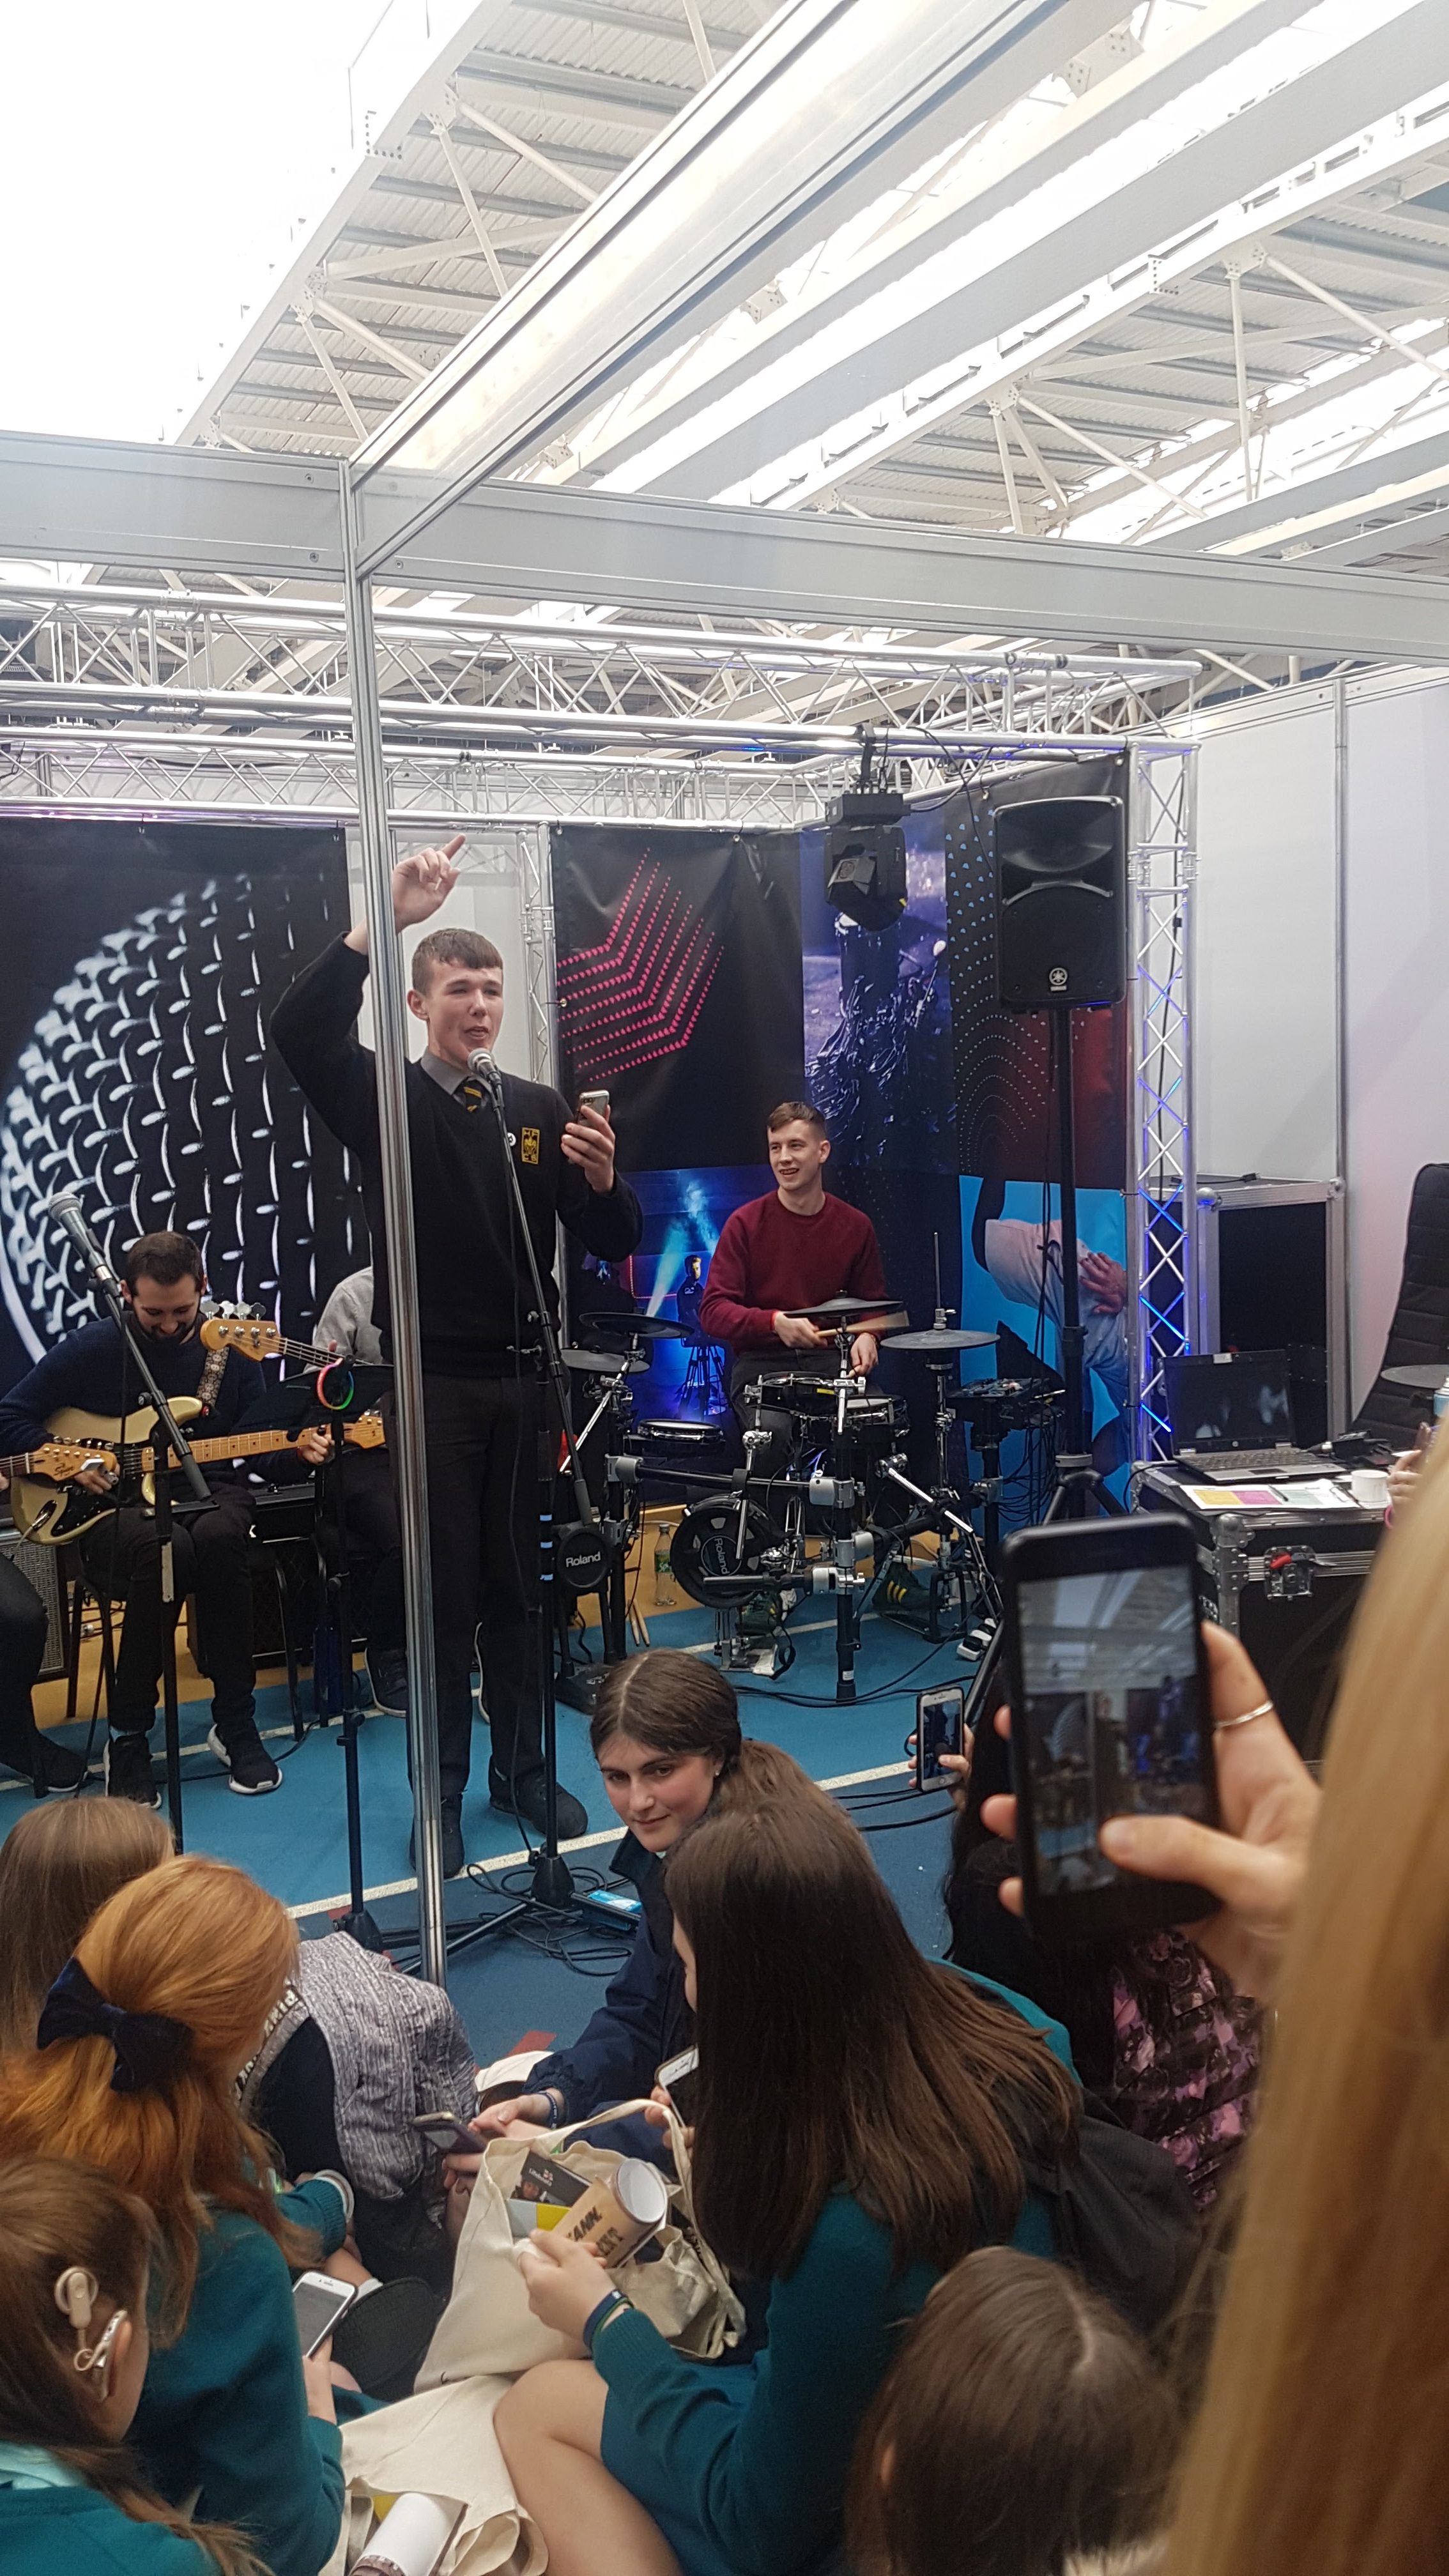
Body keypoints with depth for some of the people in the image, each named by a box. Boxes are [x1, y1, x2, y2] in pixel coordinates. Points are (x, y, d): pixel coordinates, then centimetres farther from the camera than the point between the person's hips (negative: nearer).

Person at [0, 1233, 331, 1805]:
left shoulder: (231, 1349, 4)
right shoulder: (91, 1348, -3)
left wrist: (296, 1447, -14)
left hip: (206, 1493, 2)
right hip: (114, 1506, -2)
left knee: (222, 1538, -36)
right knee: (165, 1547, -38)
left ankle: (235, 1724, -19)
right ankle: (128, 1738, -21)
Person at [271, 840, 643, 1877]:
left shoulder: (541, 1111, 7)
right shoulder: (384, 1100, -2)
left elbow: (615, 1241, 5)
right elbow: (299, 1030, -23)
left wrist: (602, 1179, -17)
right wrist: (389, 920, -29)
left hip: (521, 1378, 3)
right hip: (431, 1381, -3)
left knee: (516, 1587, 13)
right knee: (445, 1593, 3)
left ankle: (524, 1769, 26)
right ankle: (440, 1793, 15)